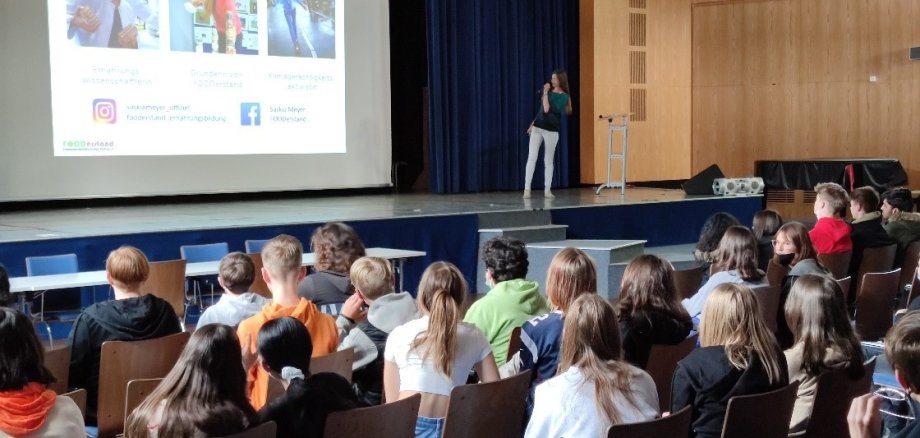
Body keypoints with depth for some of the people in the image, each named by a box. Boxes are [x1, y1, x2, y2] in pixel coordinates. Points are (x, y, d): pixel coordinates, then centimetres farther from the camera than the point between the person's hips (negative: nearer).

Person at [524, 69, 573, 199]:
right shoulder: (549, 91, 9)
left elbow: (547, 109, -21)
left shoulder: (564, 97, -10)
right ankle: (527, 188, -5)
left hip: (551, 131, -5)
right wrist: (532, 124, 18)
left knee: (548, 160, 2)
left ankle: (547, 190, 10)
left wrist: (545, 93, -18)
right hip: (537, 128, 5)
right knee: (531, 157, -4)